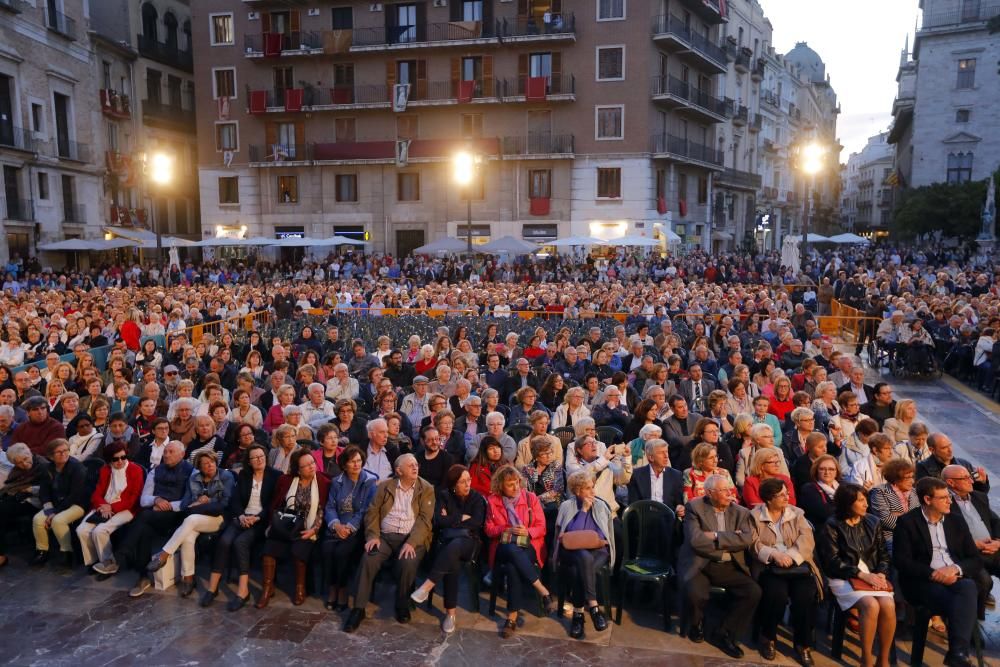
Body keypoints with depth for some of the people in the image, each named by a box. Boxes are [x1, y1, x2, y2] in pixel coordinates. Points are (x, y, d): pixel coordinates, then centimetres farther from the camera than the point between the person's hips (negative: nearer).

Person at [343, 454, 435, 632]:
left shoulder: (426, 489, 4)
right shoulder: (385, 486, 10)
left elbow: (425, 519, -5)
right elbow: (372, 512, 7)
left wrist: (411, 543, -19)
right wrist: (373, 536, -10)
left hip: (412, 538, -1)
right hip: (385, 536, 2)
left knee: (407, 564, -30)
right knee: (368, 560, -25)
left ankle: (402, 605, -4)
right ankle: (358, 608, -14)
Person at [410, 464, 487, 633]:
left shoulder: (477, 498, 6)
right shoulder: (444, 496, 8)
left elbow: (477, 523, -8)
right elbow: (439, 521, -4)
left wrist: (451, 520, -4)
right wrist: (462, 518, -3)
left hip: (468, 540, -1)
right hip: (446, 539, 1)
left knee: (453, 547, -38)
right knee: (452, 563, -33)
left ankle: (426, 587, -40)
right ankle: (451, 611, -28)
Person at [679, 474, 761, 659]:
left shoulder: (741, 512, 7)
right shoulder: (694, 507, -4)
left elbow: (747, 539, -9)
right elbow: (695, 540, -17)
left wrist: (716, 536, -16)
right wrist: (730, 540, -10)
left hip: (729, 566, 4)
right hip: (699, 564, -4)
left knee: (753, 592, -19)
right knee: (694, 593, -31)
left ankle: (726, 635, 2)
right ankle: (696, 624, 7)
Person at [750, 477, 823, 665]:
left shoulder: (797, 513, 13)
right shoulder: (755, 515, 4)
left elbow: (807, 539, 0)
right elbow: (754, 544, -6)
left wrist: (791, 556, -17)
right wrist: (775, 554, -22)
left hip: (796, 563, 3)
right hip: (768, 565, -3)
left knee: (806, 595, -26)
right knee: (777, 594, -31)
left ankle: (802, 644, -6)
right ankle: (768, 638, -4)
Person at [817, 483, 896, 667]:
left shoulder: (872, 522, 12)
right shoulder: (831, 526, -3)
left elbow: (884, 554, 13)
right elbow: (832, 561, -8)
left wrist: (881, 573, -6)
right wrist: (861, 574, -16)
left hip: (873, 576, 4)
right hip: (844, 578, -4)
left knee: (888, 606, -26)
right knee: (871, 605, -31)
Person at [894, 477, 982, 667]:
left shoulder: (956, 520, 14)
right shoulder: (907, 522, 0)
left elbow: (975, 559, 11)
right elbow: (901, 561, -7)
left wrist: (956, 569, -11)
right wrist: (933, 574, -19)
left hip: (957, 578, 4)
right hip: (923, 582, -4)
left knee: (968, 587, -32)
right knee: (961, 602, -32)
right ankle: (960, 651, -18)